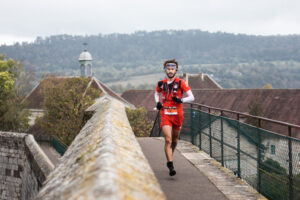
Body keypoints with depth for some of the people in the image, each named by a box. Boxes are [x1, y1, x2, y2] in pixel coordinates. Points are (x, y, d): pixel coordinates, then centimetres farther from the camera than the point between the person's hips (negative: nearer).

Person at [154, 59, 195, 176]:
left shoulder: (180, 83, -4)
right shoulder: (161, 84, 3)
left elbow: (192, 97, -5)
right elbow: (156, 94, 24)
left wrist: (181, 100, -22)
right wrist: (157, 102, 4)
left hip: (177, 115, 0)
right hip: (165, 115, 0)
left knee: (174, 140, 14)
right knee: (168, 140, -14)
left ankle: (170, 158, 41)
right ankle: (170, 165, -14)